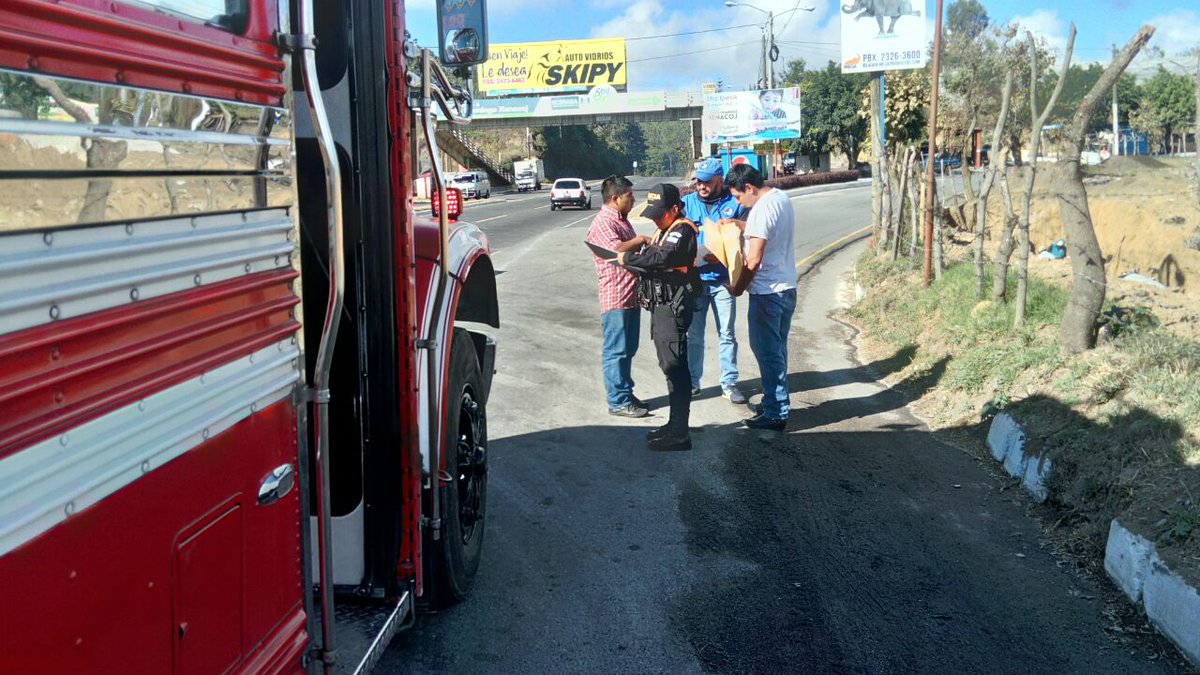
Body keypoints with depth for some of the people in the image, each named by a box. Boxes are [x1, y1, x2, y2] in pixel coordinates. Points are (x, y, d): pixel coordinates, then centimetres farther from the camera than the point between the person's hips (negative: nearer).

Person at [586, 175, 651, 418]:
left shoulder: (622, 220, 17)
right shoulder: (603, 223, -14)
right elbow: (617, 250, -31)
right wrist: (640, 240, -17)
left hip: (631, 296, 10)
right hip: (615, 299, -9)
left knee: (628, 350, 16)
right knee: (616, 351, -2)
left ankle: (626, 393, 26)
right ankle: (618, 402, 3)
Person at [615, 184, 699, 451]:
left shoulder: (682, 230, -13)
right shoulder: (666, 230, 18)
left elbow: (664, 258, -29)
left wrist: (629, 258, -22)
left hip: (674, 306, -10)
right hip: (661, 305, 10)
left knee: (674, 366, -9)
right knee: (670, 366, 15)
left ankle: (679, 434, -5)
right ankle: (675, 425, 25)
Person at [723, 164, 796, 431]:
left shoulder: (761, 209, -21)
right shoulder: (781, 197, 7)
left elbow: (753, 261, -21)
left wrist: (738, 289, -7)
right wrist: (737, 225, 14)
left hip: (767, 293, -9)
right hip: (787, 288, 9)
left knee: (768, 354, 0)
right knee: (777, 351, 19)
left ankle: (775, 414, 7)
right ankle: (776, 402, 30)